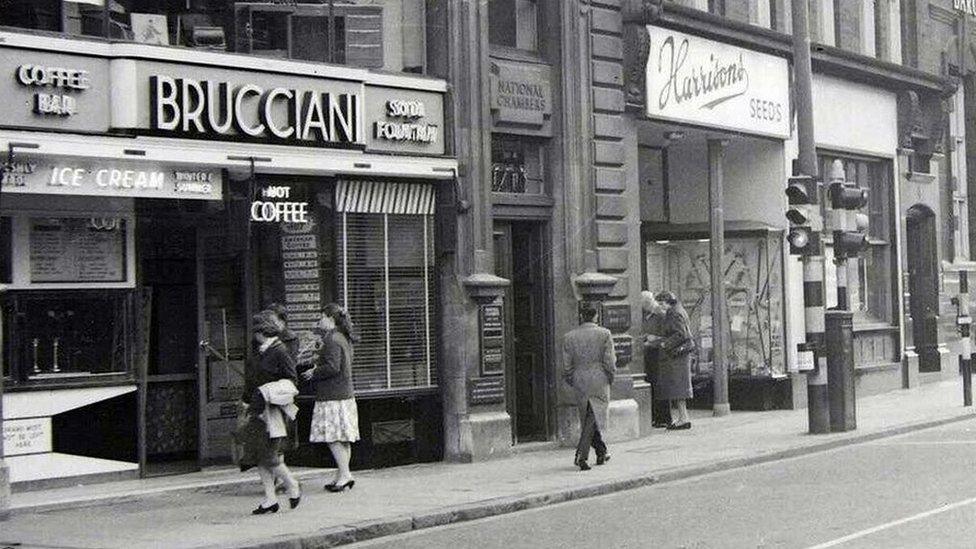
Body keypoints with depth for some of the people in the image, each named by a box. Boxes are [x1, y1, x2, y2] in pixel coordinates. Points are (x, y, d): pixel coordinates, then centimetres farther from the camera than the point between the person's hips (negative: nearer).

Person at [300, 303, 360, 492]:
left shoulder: (332, 339, -14)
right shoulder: (344, 338, 16)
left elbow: (333, 367, -21)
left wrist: (314, 373, -8)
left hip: (332, 396, -10)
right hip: (346, 393, 10)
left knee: (333, 437, -8)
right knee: (343, 438, 10)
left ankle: (344, 474, -10)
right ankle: (342, 475, 13)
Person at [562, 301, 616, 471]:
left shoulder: (569, 336, 0)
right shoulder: (604, 334, -7)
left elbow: (567, 365, 2)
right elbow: (609, 361, -8)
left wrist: (570, 381, 17)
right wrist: (611, 376, 9)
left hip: (580, 382, 3)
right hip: (599, 381, -3)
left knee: (588, 419, 14)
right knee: (594, 419, 3)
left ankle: (601, 453, 21)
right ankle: (581, 455, -2)